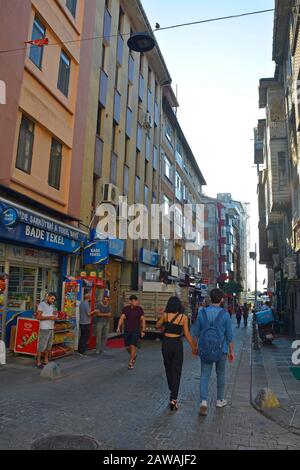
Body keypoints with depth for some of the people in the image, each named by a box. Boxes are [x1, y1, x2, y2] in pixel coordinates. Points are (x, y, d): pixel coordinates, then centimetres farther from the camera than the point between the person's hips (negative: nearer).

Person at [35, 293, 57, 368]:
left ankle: (46, 360, 21)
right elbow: (38, 317, -14)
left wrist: (54, 317, 0)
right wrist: (49, 317, -19)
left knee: (49, 345, 11)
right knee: (42, 345, -4)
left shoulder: (52, 305, 15)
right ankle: (38, 362, 6)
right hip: (44, 328, -8)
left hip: (51, 328, 8)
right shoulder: (42, 304, -9)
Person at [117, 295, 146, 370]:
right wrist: (118, 327, -16)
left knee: (133, 346, -10)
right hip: (127, 330, 3)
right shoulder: (125, 309, 0)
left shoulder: (139, 309, -5)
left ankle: (131, 362, 3)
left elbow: (143, 320, -2)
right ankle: (134, 355, 39)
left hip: (136, 330, -3)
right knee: (128, 347, 9)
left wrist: (143, 330, -6)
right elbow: (121, 318, -5)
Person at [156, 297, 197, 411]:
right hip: (177, 344, -2)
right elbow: (187, 334, -6)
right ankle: (173, 399, -1)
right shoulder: (183, 317, -8)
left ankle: (172, 390, 40)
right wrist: (193, 347, 3)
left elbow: (157, 325, 10)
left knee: (168, 368, 22)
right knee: (176, 371, 6)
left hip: (166, 343, 2)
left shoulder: (165, 315, -5)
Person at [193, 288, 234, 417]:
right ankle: (220, 400, 31)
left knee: (204, 375, 4)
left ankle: (203, 401, -13)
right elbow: (229, 335, -6)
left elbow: (196, 333, 2)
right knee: (220, 374, 18)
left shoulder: (202, 313, -4)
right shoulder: (225, 314, -10)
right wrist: (231, 351, 5)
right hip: (221, 349, -1)